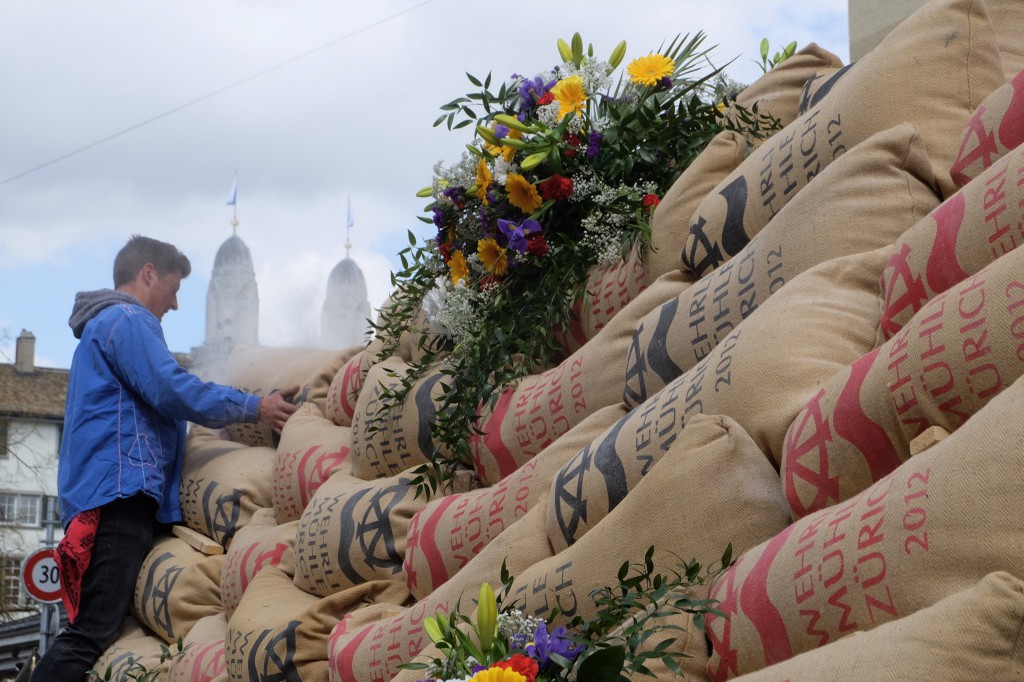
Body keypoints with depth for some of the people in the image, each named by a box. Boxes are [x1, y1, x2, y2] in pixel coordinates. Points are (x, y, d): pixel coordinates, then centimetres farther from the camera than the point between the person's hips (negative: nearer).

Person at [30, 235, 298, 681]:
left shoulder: (101, 325, 29)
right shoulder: (128, 320, -4)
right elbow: (173, 391, -14)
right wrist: (255, 408, -7)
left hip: (102, 494, 11)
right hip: (120, 489, -11)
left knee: (92, 631, 6)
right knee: (91, 633, -17)